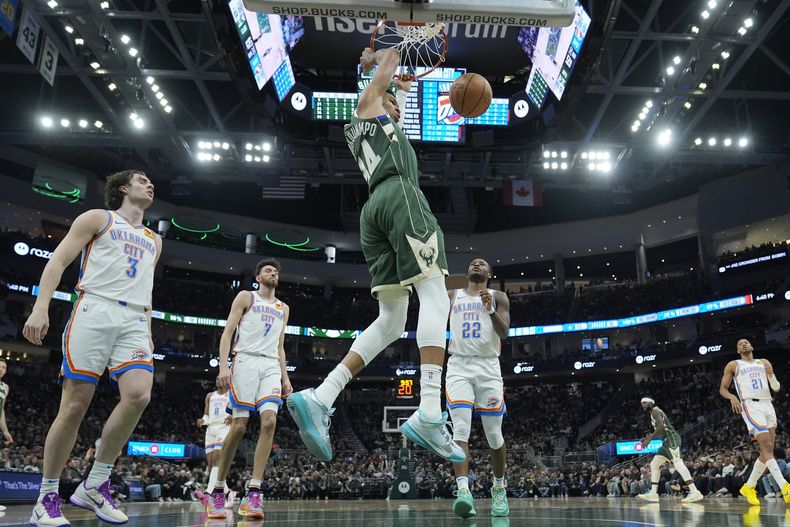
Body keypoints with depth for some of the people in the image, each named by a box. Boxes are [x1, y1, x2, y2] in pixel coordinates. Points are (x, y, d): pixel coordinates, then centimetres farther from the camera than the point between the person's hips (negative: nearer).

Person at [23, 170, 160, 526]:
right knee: (75, 406, -7)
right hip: (94, 312, -4)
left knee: (139, 396, -19)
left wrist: (148, 333, 18)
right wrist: (40, 307, -11)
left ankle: (94, 486, -7)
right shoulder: (98, 218, 11)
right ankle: (47, 497, 7)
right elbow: (58, 261, 2)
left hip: (133, 322, 4)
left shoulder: (153, 240, 26)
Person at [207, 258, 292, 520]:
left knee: (269, 421, -16)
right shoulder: (246, 297, 9)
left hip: (271, 366, 4)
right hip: (246, 361, -4)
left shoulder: (283, 308, 24)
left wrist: (285, 376, 14)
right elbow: (227, 332, 1)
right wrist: (223, 366, -12)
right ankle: (217, 490, 5)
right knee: (239, 425, -9)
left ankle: (253, 493, -18)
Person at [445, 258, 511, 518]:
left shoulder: (498, 297, 10)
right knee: (461, 429, -17)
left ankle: (499, 488, 25)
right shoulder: (452, 296, 15)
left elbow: (504, 333, -1)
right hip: (458, 367, 0)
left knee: (494, 435, 4)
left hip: (488, 367, 0)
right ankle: (463, 490, -25)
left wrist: (490, 309, -17)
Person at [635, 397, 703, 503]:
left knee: (678, 463, -19)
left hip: (672, 438, -10)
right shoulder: (653, 414, 25)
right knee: (654, 464, 9)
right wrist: (647, 438, 23)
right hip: (667, 441, 10)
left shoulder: (655, 410, -5)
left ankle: (695, 492, -25)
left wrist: (649, 439, -20)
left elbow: (661, 426, -20)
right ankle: (653, 493, 6)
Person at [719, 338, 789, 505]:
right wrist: (732, 397, -11)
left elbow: (776, 388, 15)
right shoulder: (733, 365, 9)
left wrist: (771, 375, -7)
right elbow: (722, 388, 11)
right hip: (751, 405, -5)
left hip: (768, 405, 5)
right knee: (767, 446, -20)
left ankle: (749, 487, 16)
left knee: (767, 451, 3)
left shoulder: (764, 363, 19)